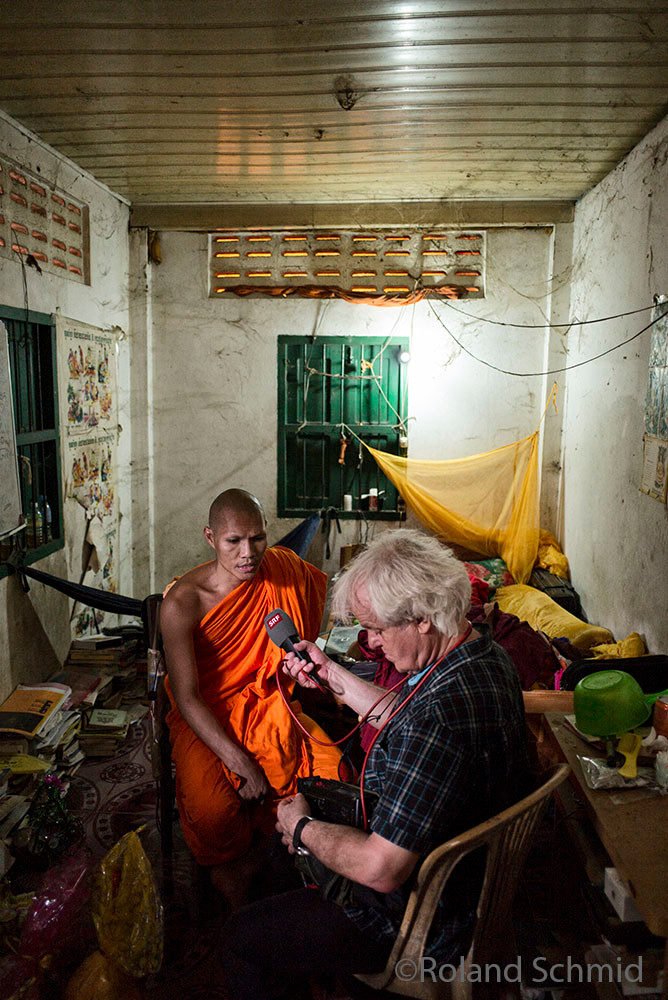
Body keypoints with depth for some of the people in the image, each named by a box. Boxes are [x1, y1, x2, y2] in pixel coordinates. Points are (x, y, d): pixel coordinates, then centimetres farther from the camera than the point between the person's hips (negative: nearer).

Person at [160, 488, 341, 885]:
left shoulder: (285, 570, -8)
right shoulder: (182, 603, -18)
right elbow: (187, 697, -16)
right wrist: (242, 765, -24)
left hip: (267, 705, 3)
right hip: (204, 718, -3)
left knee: (331, 773, -19)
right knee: (212, 814, -28)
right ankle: (227, 868, 10)